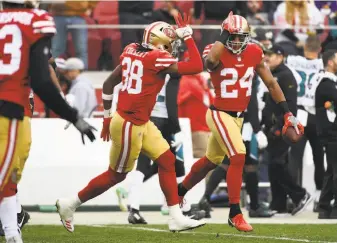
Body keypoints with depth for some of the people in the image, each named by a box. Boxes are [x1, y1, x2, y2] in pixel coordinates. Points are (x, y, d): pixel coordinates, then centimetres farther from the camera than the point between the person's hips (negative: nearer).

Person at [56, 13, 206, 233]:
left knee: (167, 161, 10)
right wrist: (187, 35, -11)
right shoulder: (157, 59, -18)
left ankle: (176, 218, 11)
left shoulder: (132, 51, 5)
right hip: (129, 124, -9)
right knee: (116, 175, 7)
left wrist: (107, 117, 21)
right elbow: (196, 67, -18)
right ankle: (70, 205, 20)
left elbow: (109, 84, 11)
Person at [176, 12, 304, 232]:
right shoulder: (217, 52, -17)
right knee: (238, 158, -20)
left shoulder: (254, 53, -3)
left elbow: (271, 83, 5)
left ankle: (179, 192, 44)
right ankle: (235, 214, -12)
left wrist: (287, 113, 1)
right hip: (220, 114, -7)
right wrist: (223, 36, -32)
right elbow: (211, 61, -45)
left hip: (239, 116, 7)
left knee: (211, 161, 21)